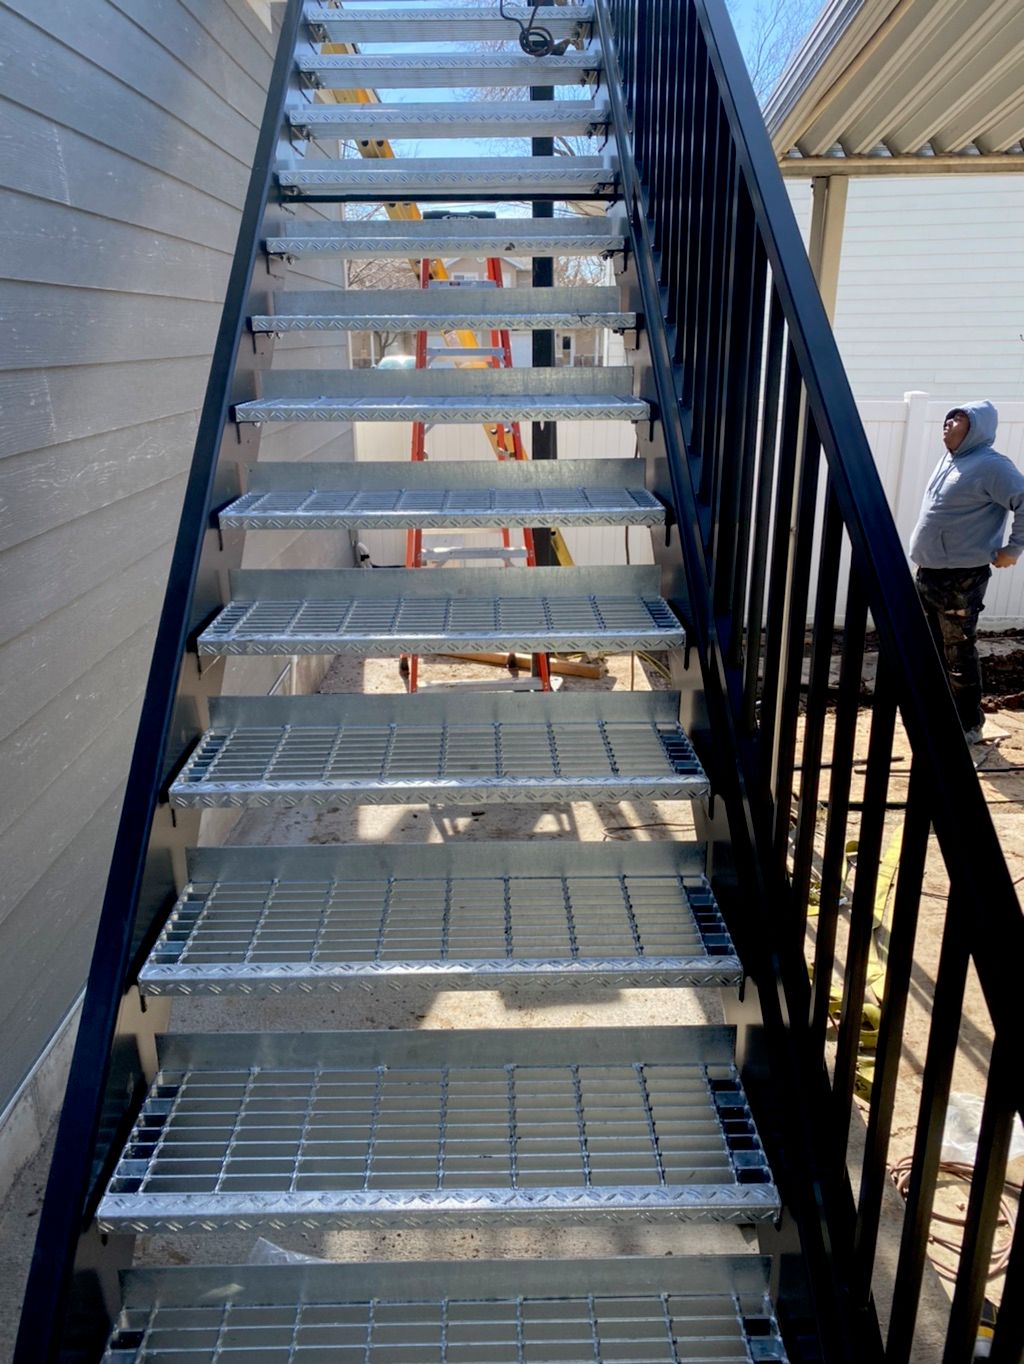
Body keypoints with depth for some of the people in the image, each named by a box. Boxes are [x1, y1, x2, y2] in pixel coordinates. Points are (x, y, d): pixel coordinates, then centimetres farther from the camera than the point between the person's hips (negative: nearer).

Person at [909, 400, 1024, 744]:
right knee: (931, 649, 16)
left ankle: (968, 725, 9)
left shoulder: (990, 465, -13)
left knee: (959, 653, -2)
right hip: (928, 574, 9)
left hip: (961, 579, -9)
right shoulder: (950, 459, 15)